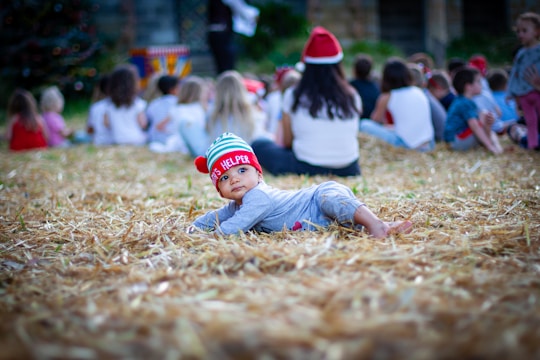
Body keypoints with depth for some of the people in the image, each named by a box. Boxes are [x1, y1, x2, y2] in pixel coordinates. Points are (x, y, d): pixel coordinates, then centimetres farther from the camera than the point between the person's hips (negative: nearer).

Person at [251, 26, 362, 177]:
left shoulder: (293, 96, -2)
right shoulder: (352, 96, 4)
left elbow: (287, 142, 7)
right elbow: (352, 138, 12)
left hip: (305, 169, -4)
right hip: (348, 170, 4)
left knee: (259, 145, 15)